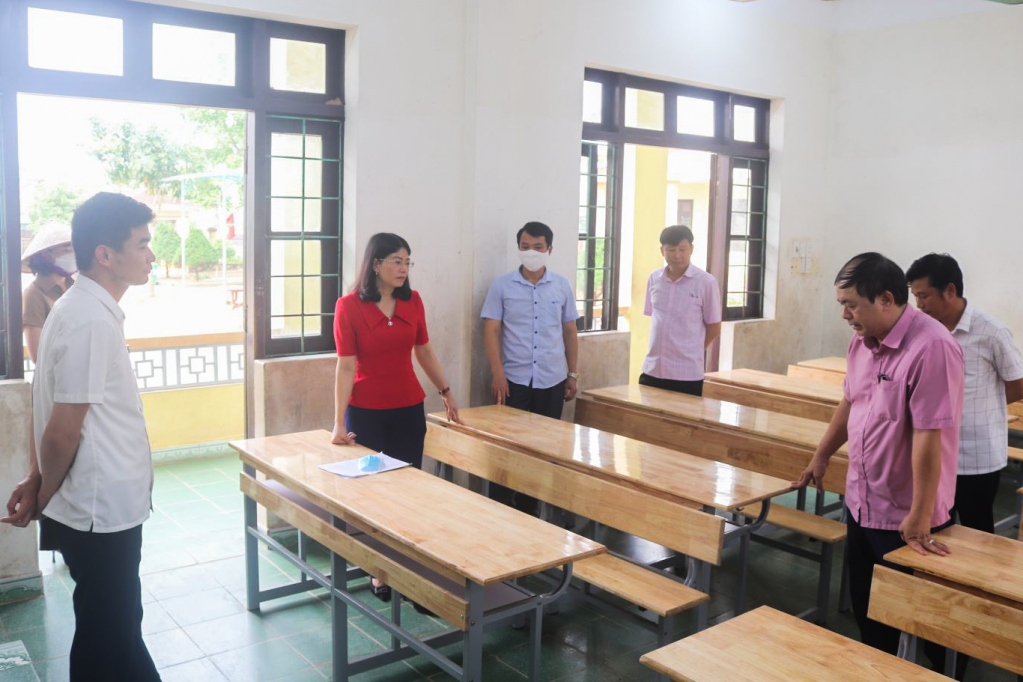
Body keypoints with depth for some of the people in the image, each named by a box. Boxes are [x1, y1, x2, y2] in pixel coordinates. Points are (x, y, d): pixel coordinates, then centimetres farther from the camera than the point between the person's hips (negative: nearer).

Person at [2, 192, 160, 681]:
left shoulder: (79, 308, 7)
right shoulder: (92, 322, -23)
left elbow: (54, 422, 11)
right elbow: (62, 431, -20)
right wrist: (41, 499, -5)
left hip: (102, 508, 9)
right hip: (102, 512, -9)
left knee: (120, 624, 23)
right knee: (108, 640, 8)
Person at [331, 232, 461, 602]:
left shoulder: (412, 301, 2)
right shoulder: (349, 306, -10)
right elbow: (346, 366, -13)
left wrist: (446, 392, 17)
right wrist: (339, 423, -17)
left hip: (408, 410, 4)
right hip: (366, 413, -3)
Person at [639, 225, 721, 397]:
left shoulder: (706, 282, -7)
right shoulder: (654, 279, 5)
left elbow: (714, 328, 0)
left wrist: (691, 351, 7)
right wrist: (659, 347, 9)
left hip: (687, 373, -4)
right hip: (652, 369, 4)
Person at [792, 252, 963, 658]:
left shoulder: (931, 347, -25)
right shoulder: (863, 341, 1)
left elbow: (928, 437, -26)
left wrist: (920, 519, -23)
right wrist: (821, 458, 22)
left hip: (904, 516, -8)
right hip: (861, 502, 8)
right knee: (864, 607, 22)